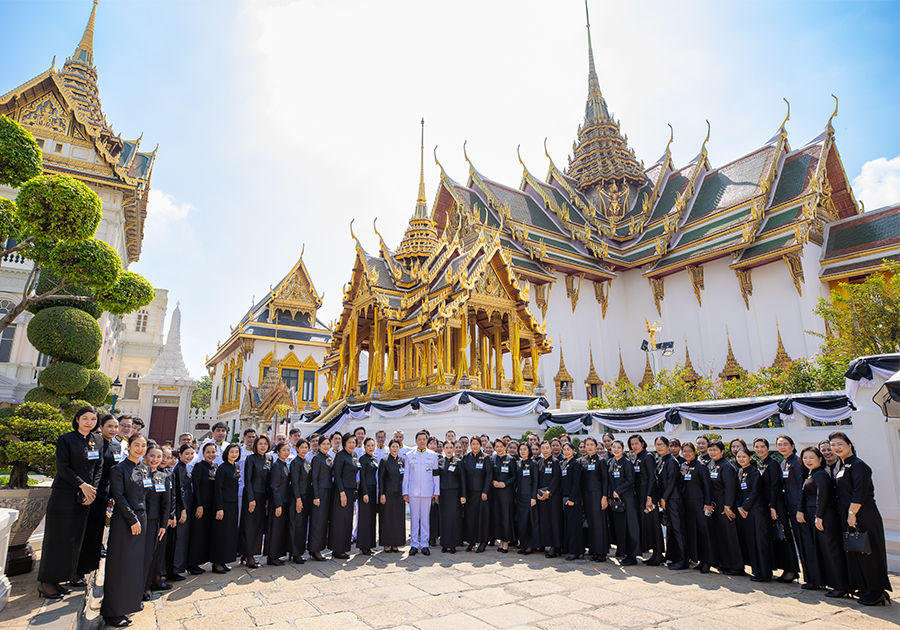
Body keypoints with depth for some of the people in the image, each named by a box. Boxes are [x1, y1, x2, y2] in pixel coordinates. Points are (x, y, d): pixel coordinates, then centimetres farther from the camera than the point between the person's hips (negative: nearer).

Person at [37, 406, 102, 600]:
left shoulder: (98, 441, 9)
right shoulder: (65, 439, -4)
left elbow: (99, 468, 9)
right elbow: (62, 467, -10)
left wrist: (92, 489, -4)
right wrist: (82, 485, -15)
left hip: (85, 496, 5)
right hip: (64, 495, -5)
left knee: (74, 538, 6)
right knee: (58, 537, -1)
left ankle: (57, 580, 16)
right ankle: (46, 582, 11)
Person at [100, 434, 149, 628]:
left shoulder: (145, 469, 11)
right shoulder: (119, 468, -8)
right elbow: (119, 496, -12)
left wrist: (140, 518, 12)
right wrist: (132, 519, -14)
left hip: (141, 518, 6)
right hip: (123, 520, -6)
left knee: (136, 561, 12)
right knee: (121, 563, -3)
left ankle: (131, 601, 25)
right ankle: (113, 612, 7)